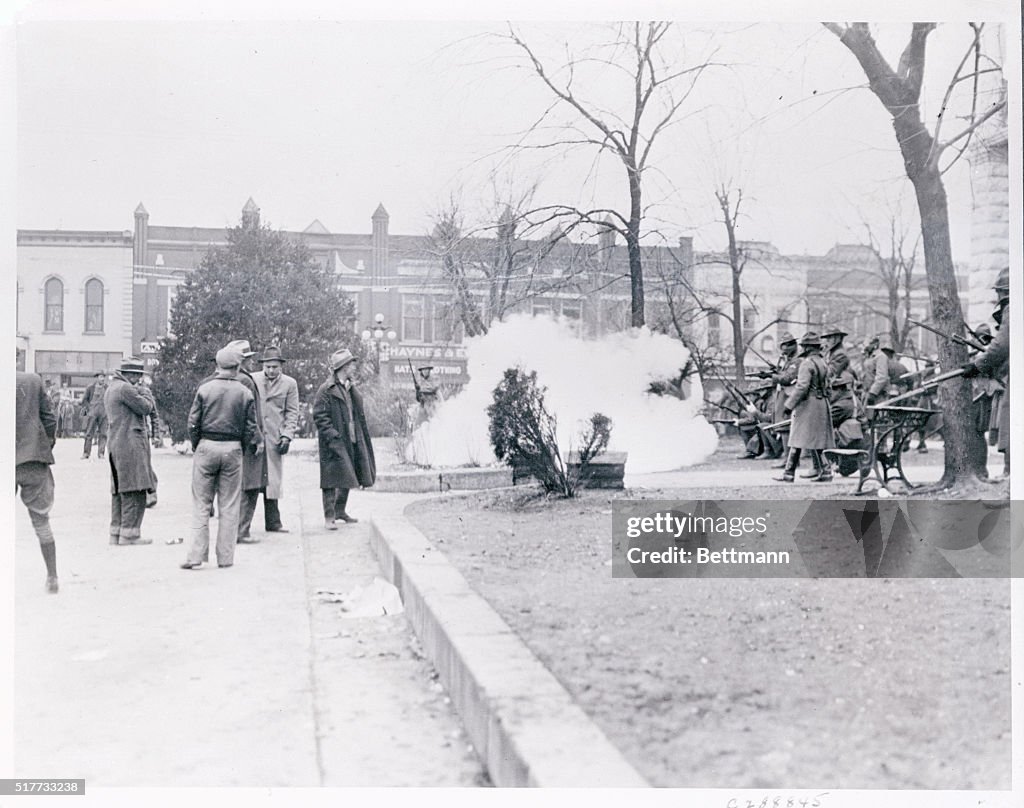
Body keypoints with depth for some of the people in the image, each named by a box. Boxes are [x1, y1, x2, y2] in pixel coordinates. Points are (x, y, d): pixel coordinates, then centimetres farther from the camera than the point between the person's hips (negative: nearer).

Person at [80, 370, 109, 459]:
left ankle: (101, 453, 3)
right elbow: (84, 400, 7)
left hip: (104, 414, 1)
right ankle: (86, 453, 4)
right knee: (89, 434, -1)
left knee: (103, 434, -2)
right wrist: (89, 408, -4)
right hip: (92, 414, -1)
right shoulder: (90, 387, 3)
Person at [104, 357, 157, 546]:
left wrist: (139, 390, 12)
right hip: (130, 443, -11)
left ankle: (116, 533, 16)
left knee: (120, 491, 13)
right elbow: (147, 407, -11)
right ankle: (130, 534, -9)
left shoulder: (111, 388, 21)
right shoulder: (125, 388, -12)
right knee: (135, 491, -8)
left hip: (115, 443, 11)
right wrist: (144, 390, 5)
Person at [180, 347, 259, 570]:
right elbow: (250, 428, 1)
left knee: (201, 504, 6)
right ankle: (225, 557, 10)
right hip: (232, 450, 0)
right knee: (229, 506, 7)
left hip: (206, 447, 0)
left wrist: (195, 447, 13)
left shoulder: (204, 389, -2)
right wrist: (246, 449, 15)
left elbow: (193, 423, 0)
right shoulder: (245, 393, -1)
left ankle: (196, 556, 4)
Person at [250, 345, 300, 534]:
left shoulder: (289, 384, 6)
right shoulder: (251, 380, 5)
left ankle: (273, 522, 15)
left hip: (274, 439, 1)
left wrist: (287, 436, -5)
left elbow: (292, 412, 6)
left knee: (273, 481, 7)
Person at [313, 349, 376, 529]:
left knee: (348, 478, 15)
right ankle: (329, 517, -1)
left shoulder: (352, 390, 15)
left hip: (352, 441, 8)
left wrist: (361, 438, 15)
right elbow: (319, 416, -14)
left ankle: (340, 511, 29)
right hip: (334, 443, -8)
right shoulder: (326, 390, -10)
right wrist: (332, 436, -21)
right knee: (332, 479, -7)